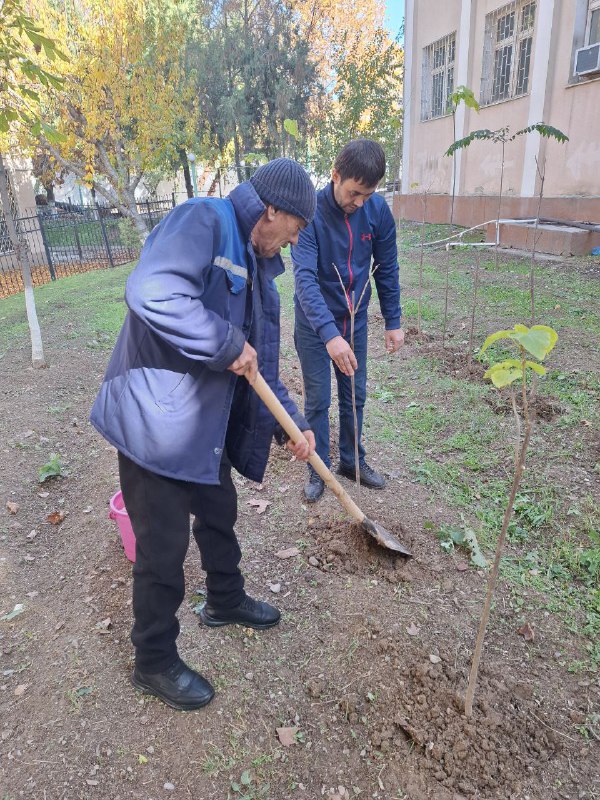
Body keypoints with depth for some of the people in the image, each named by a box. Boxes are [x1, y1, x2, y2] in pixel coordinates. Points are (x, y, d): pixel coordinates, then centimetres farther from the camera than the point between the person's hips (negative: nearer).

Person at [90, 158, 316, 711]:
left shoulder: (254, 268, 12)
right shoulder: (203, 220, -16)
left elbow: (262, 365, 15)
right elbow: (152, 292, -36)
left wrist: (292, 423, 10)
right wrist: (229, 344, -26)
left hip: (208, 424, 9)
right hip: (156, 421, -9)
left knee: (220, 515, 25)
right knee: (164, 550, 6)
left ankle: (226, 601, 53)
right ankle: (155, 662, 31)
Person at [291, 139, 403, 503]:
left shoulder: (378, 210, -10)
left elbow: (387, 269, 1)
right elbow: (305, 277, -32)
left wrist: (393, 322, 1)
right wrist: (329, 333, -43)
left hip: (356, 319, 4)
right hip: (315, 323, -3)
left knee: (355, 397, 13)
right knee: (318, 401, 5)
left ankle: (353, 461, 32)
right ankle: (318, 470, 23)